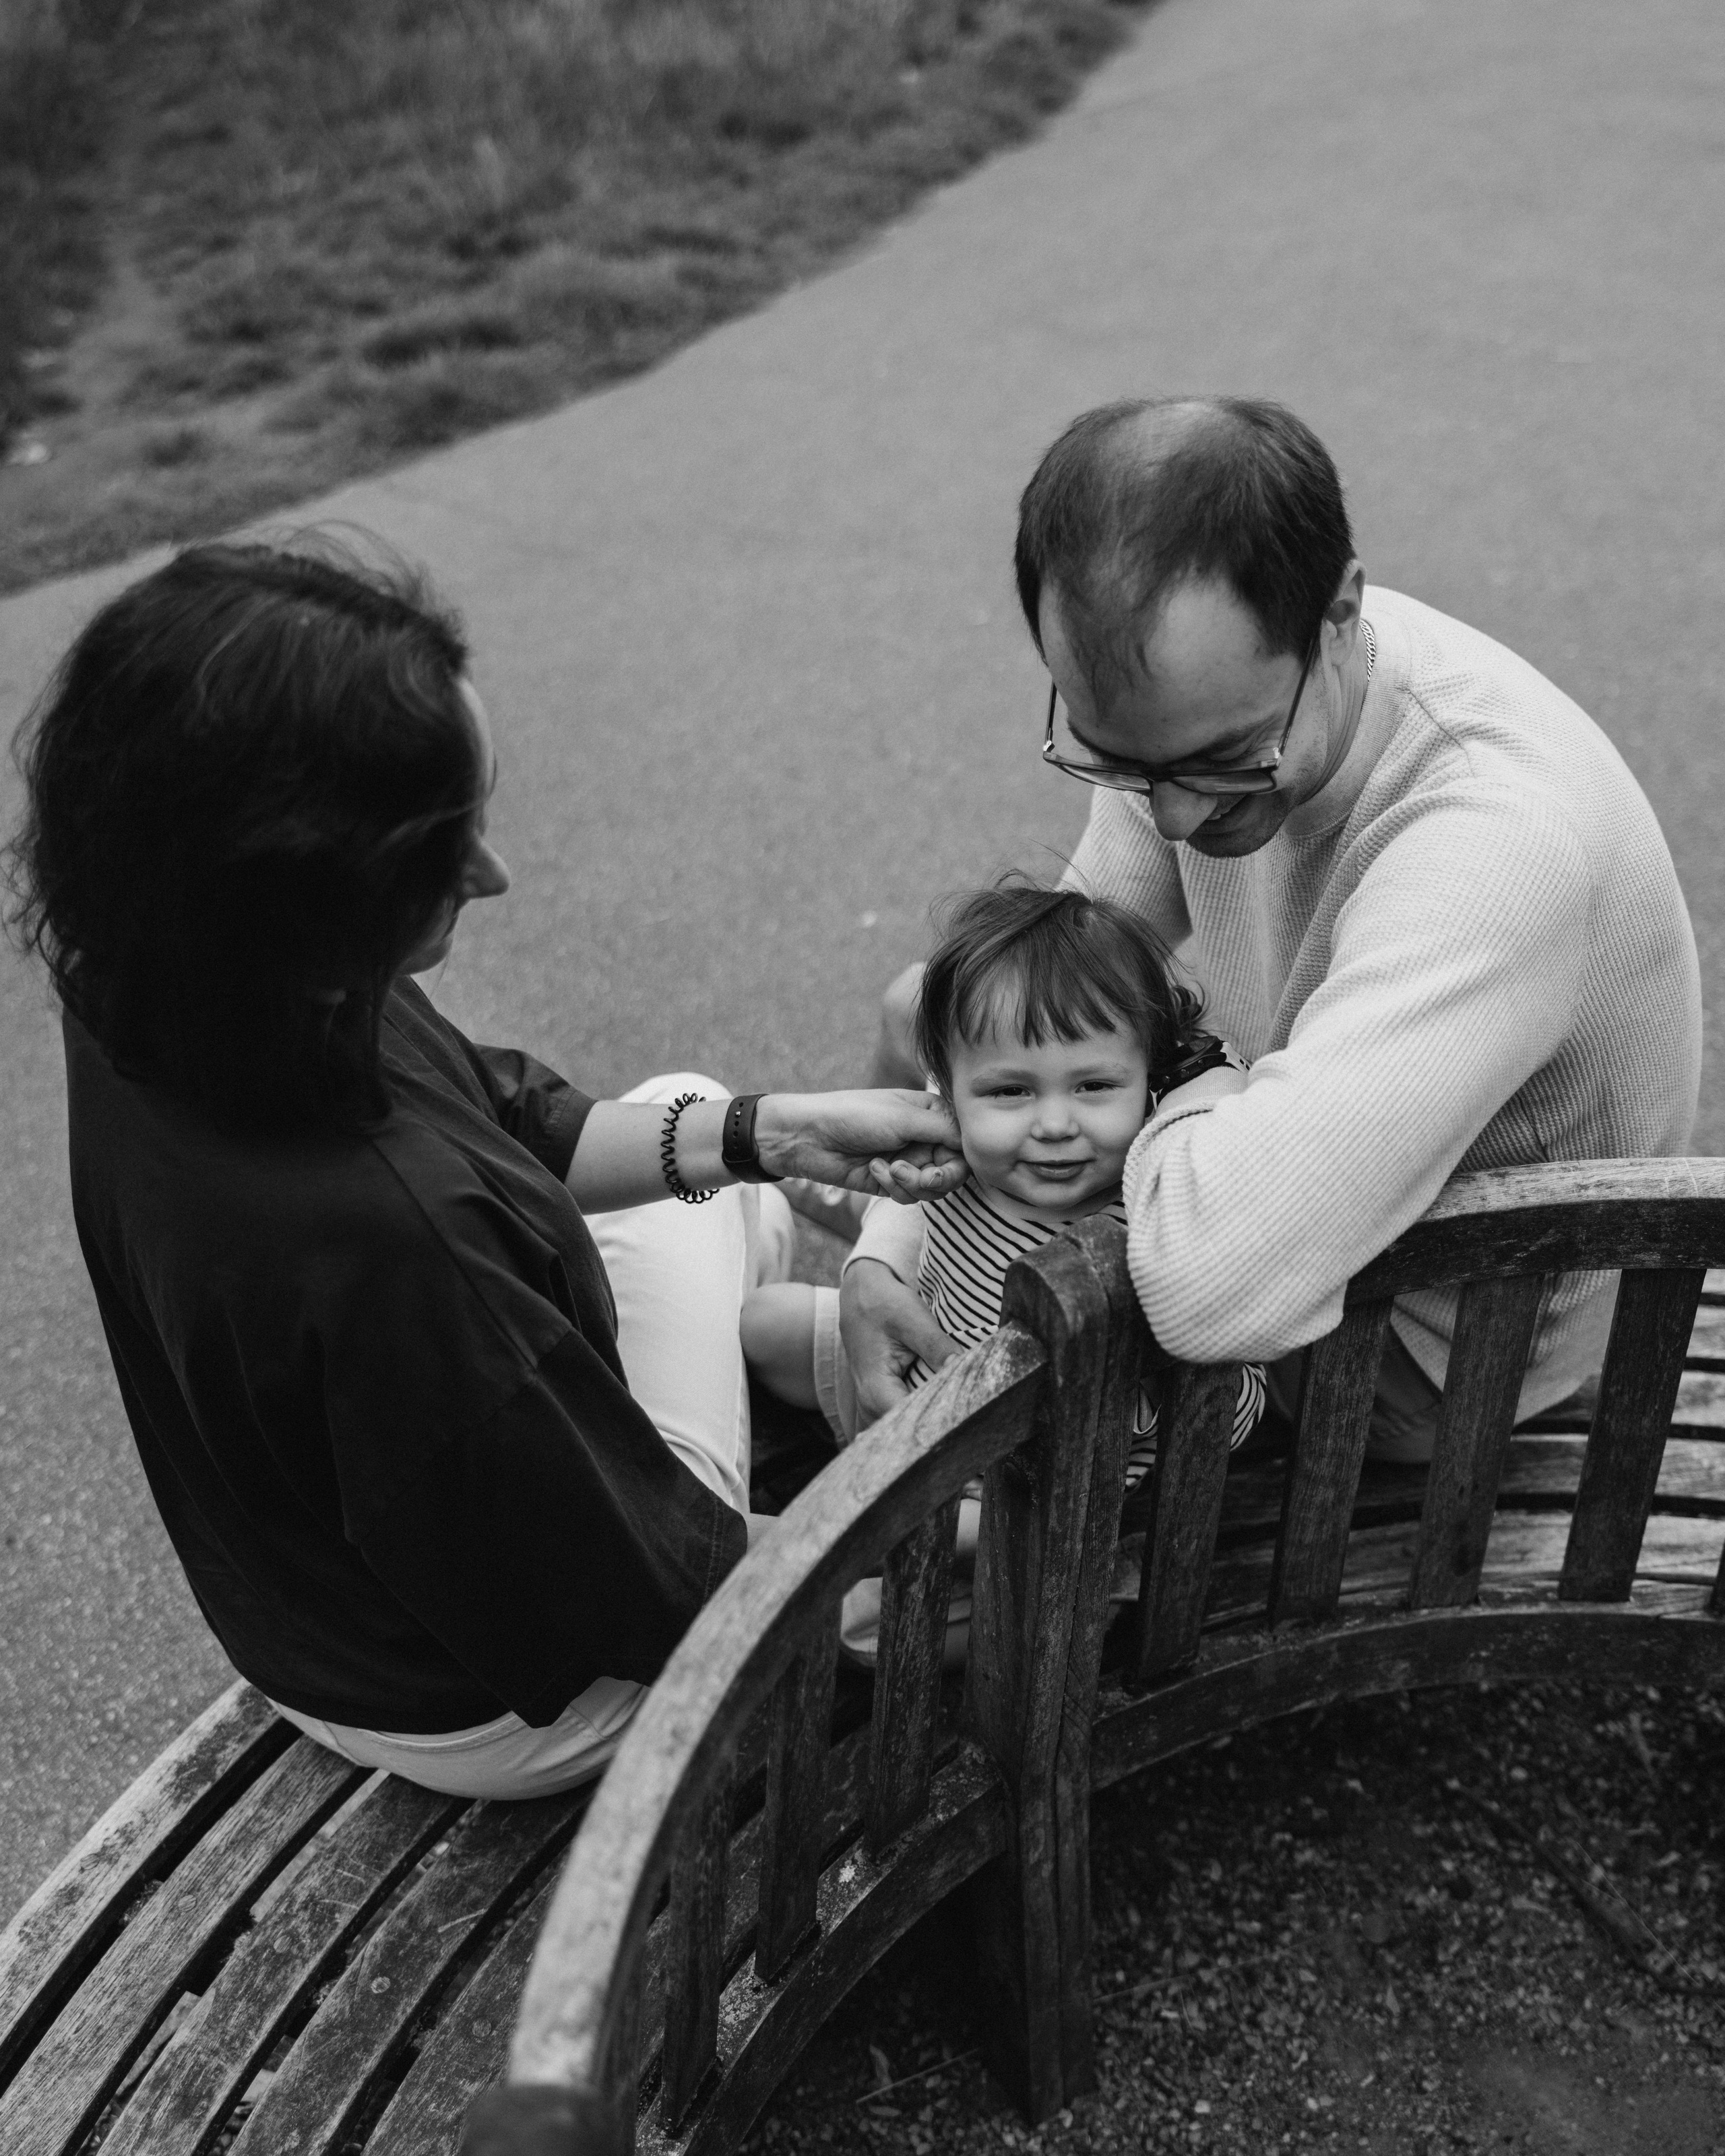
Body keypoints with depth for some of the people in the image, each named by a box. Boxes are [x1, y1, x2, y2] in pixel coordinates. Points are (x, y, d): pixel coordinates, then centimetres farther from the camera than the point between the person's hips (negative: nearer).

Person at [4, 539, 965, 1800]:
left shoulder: (158, 1007, -18)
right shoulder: (376, 1233, -44)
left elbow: (507, 1125, -1)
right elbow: (659, 1589, -30)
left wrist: (773, 1133, -9)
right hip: (490, 1715, -7)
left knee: (686, 1111, 20)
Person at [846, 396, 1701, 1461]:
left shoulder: (1499, 840, -44)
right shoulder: (1215, 696, -18)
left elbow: (1211, 1275, -53)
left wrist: (1187, 1085, -29)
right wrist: (886, 1253, -17)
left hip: (1430, 1349, -7)